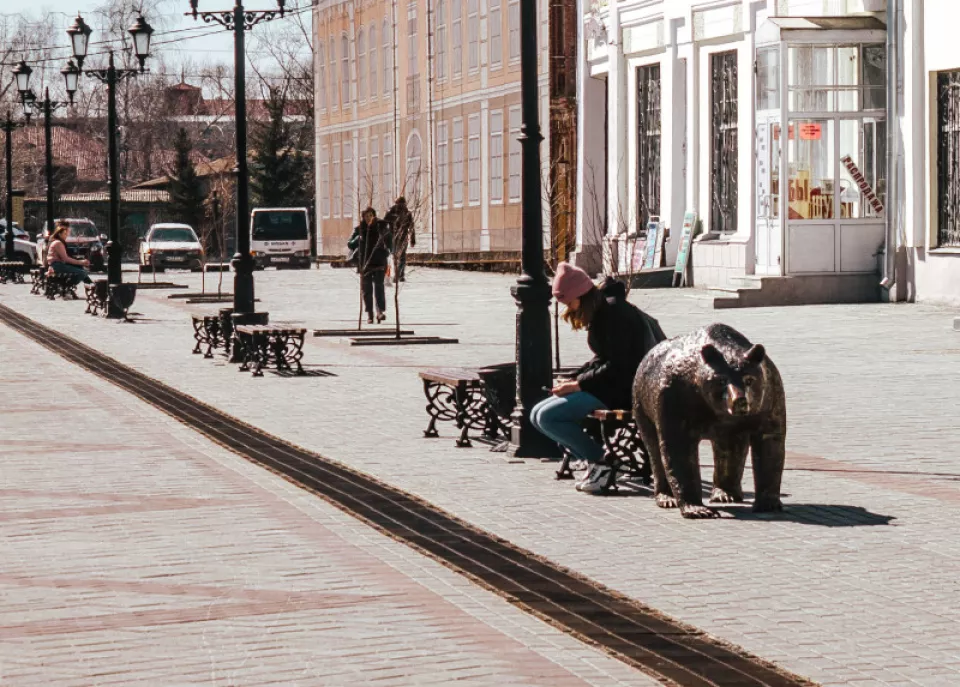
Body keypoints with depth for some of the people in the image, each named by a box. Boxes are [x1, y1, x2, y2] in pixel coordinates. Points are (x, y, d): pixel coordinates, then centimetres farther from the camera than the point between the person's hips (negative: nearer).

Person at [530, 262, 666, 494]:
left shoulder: (613, 311, -17)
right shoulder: (599, 311, 13)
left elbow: (617, 366, -22)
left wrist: (579, 384, -17)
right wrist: (573, 380, 3)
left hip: (620, 390, -11)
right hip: (608, 386, 11)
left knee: (548, 417, -21)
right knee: (537, 415, 4)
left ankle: (603, 462, -10)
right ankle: (597, 459, -1)